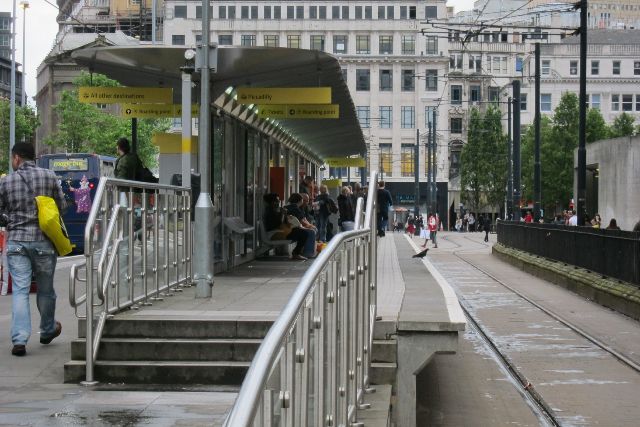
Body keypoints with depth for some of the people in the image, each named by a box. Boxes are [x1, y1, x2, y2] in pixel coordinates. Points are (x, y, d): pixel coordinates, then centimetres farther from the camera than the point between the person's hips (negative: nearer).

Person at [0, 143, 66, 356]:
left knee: (20, 290, 1)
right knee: (45, 289, 15)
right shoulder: (49, 177, -2)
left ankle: (19, 339, -9)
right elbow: (62, 206, 3)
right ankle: (47, 331, 34)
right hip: (43, 241, 1)